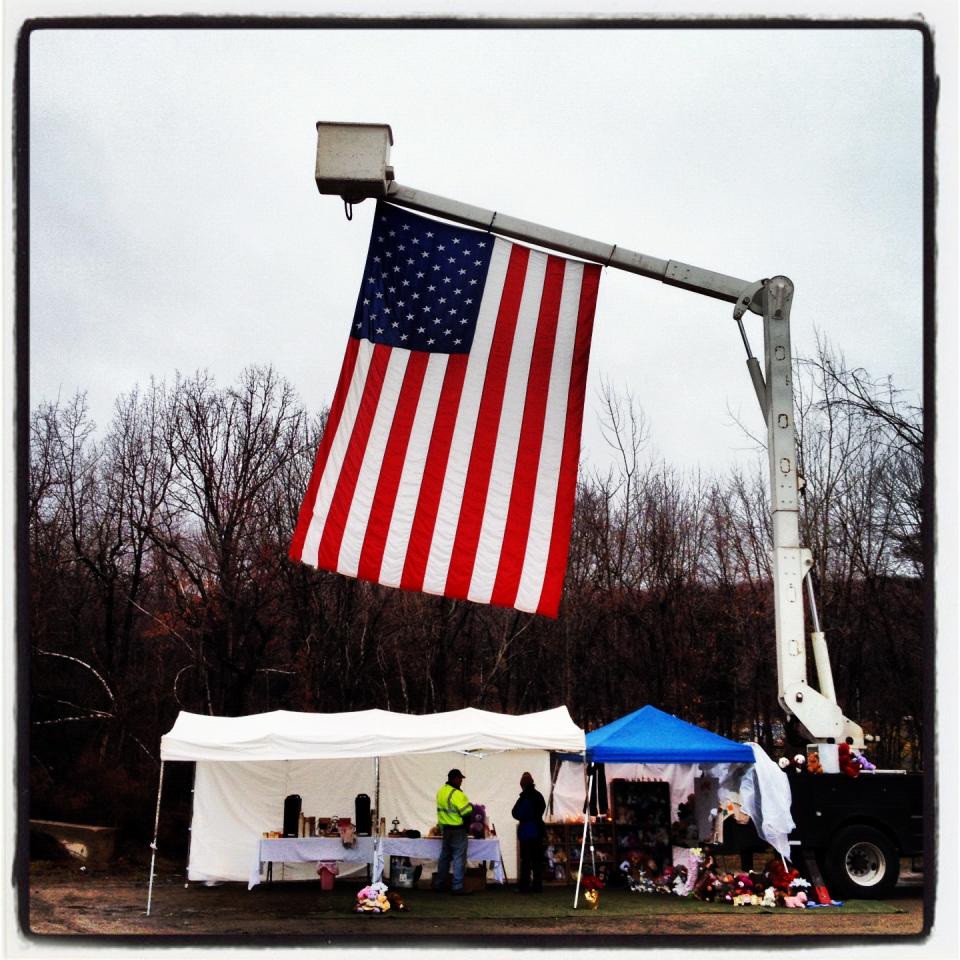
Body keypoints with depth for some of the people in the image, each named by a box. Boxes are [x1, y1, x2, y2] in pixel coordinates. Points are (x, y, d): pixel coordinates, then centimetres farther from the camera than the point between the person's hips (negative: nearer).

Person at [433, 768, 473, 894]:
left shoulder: (441, 792, 8)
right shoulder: (457, 794, -21)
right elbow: (467, 812, -22)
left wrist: (442, 827, 16)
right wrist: (470, 805, -2)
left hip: (445, 829, 9)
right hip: (458, 830, -9)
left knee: (445, 856, 17)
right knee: (459, 858, -2)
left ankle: (439, 884, 24)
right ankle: (457, 887, -2)